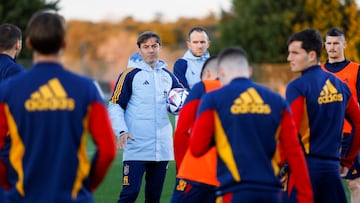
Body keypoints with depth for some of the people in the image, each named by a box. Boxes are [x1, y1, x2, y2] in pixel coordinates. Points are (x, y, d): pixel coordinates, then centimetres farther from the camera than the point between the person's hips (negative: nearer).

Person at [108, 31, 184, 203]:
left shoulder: (167, 76, 13)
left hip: (162, 148, 5)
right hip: (136, 147, -5)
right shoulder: (130, 74, -2)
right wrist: (121, 131, -17)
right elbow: (115, 105, -3)